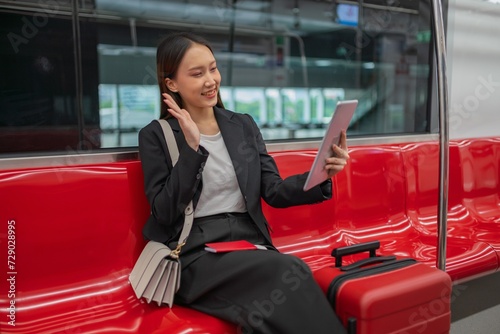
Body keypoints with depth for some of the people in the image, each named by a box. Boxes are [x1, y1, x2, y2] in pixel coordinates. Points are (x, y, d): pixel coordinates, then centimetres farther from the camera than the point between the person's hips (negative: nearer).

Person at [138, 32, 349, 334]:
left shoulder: (244, 125, 13)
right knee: (289, 270, -29)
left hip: (249, 242, 4)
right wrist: (192, 147, -15)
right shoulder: (156, 135, 2)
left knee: (286, 275, -31)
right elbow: (164, 213, -7)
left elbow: (273, 192, 6)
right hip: (195, 253, -3)